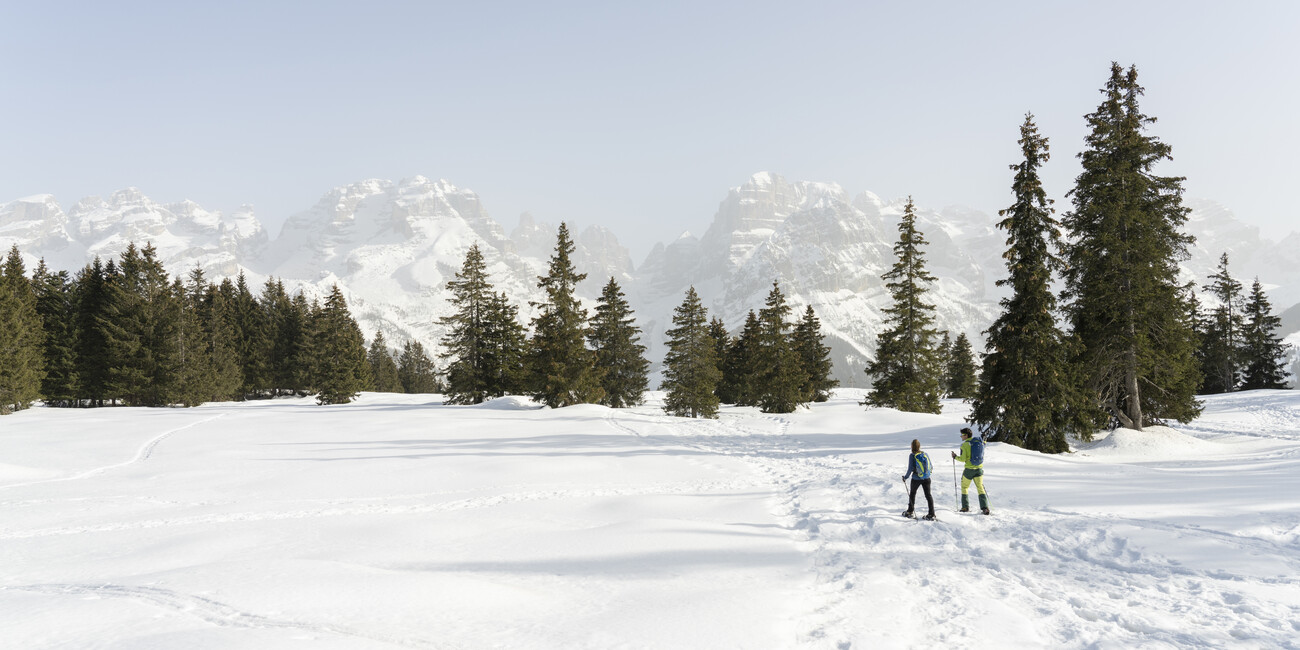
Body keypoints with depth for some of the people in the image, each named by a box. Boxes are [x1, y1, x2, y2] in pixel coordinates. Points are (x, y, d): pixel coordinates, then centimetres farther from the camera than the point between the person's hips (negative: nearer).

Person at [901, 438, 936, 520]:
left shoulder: (912, 456, -13)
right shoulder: (925, 454, -2)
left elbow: (910, 469, -15)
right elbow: (931, 467, 2)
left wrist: (905, 477, -2)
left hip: (916, 479, -2)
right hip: (926, 479, 2)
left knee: (912, 494, 19)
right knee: (928, 495, 7)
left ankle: (909, 512, 27)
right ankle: (931, 514, 1)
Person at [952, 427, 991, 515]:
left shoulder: (965, 445, -12)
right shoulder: (979, 442, 5)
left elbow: (963, 459, -15)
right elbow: (982, 455, 11)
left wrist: (955, 456, 2)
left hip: (969, 469, -4)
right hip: (979, 468, 4)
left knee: (964, 487, 14)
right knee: (980, 488, 7)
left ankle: (965, 507, 13)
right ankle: (985, 508, -5)